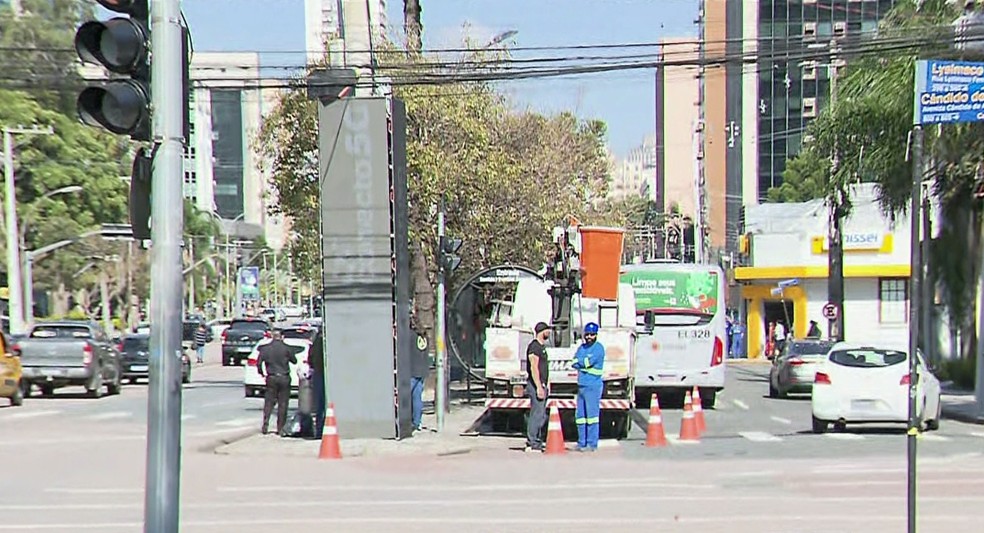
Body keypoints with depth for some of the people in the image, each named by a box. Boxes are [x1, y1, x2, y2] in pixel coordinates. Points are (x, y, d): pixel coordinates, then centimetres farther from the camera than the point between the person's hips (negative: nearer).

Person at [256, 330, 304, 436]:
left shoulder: (265, 348, 0)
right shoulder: (286, 348, -5)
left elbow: (259, 363, -2)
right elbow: (294, 361, 3)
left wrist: (261, 373, 13)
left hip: (271, 378, 1)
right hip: (284, 378, -1)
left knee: (269, 402, 10)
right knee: (283, 403, 3)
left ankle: (265, 424, -3)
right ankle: (280, 428, 4)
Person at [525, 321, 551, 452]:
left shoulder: (542, 346, 19)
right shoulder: (534, 346, -13)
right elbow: (534, 368, -20)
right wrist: (539, 387, -24)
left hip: (542, 385, 10)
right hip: (536, 385, -10)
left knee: (541, 415, 11)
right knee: (537, 414, -11)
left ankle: (537, 442, 15)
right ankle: (531, 444, -10)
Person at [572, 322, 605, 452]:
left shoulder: (599, 348, -5)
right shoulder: (581, 348, 16)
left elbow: (589, 362, -15)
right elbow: (574, 363, 6)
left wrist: (579, 361, 1)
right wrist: (585, 363, -10)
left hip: (593, 386, -8)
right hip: (581, 386, 8)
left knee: (592, 415, -8)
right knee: (580, 415, 11)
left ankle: (592, 444, -5)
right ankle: (582, 443, 18)